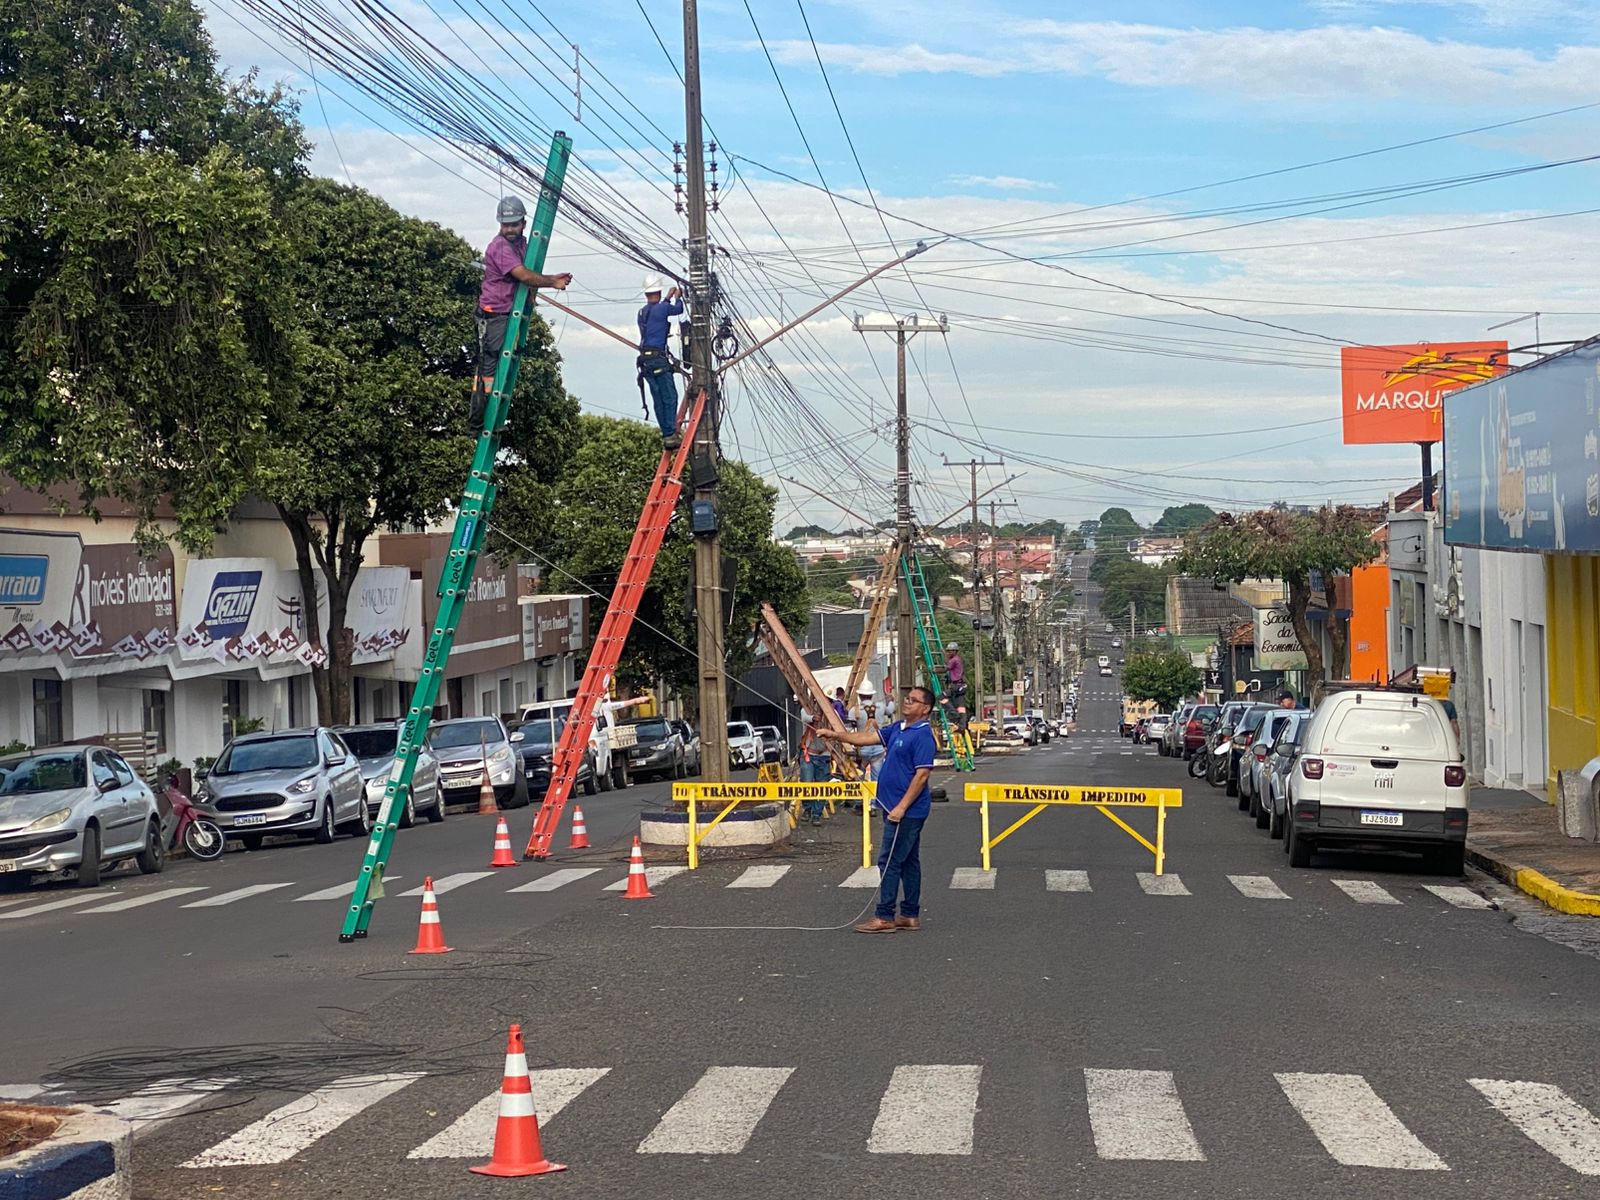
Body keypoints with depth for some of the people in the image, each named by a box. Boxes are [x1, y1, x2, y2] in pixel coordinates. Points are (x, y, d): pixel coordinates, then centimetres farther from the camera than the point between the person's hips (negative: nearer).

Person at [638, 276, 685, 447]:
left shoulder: (642, 313, 14)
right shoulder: (661, 309, -8)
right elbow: (678, 309, 10)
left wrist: (668, 298, 45)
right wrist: (677, 297, 30)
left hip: (645, 360, 8)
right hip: (658, 358, -8)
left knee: (659, 399, 9)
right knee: (670, 397, -8)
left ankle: (666, 434, 9)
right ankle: (670, 435, -14)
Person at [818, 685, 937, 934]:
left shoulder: (923, 736, -17)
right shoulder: (898, 729, 12)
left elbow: (922, 775, -21)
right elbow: (867, 737, 14)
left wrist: (901, 807, -22)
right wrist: (836, 735, 4)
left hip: (906, 810, -10)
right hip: (896, 808, 10)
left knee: (890, 861, -7)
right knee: (908, 862, 12)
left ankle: (885, 917, -3)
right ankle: (911, 915, 18)